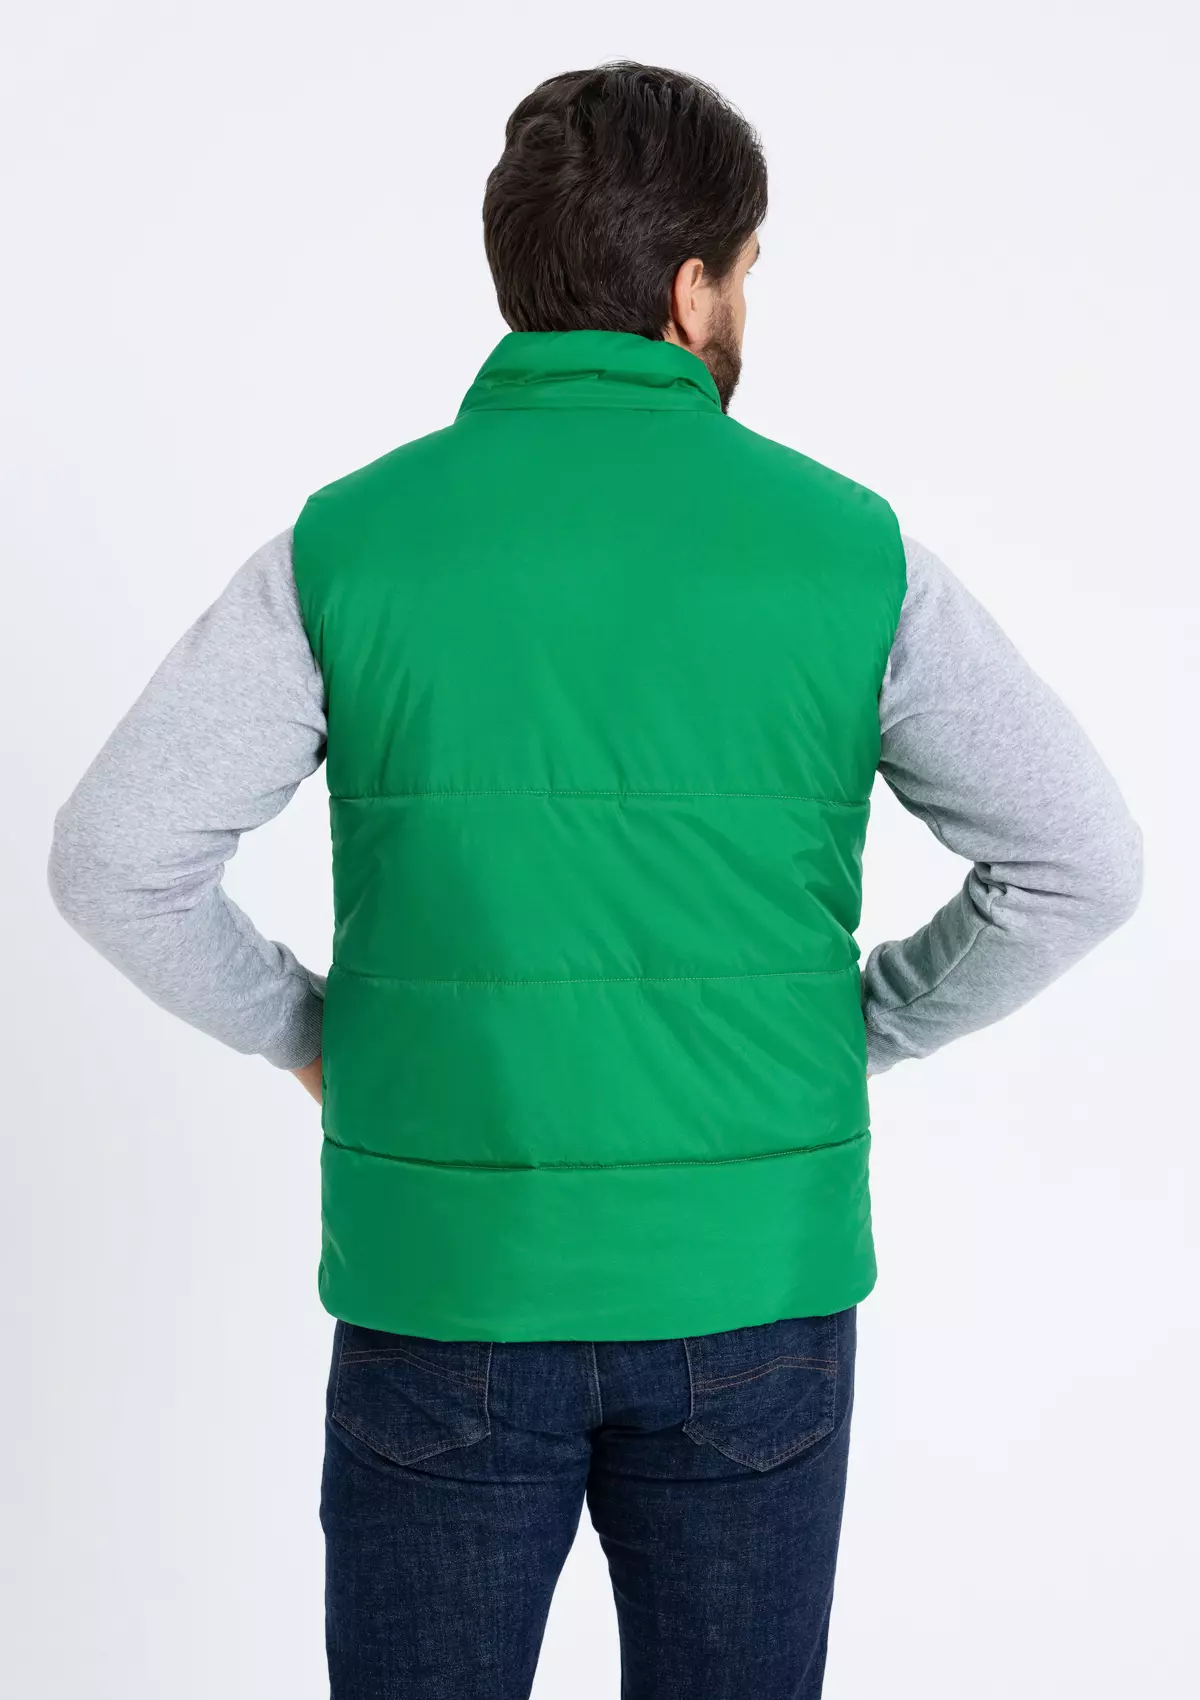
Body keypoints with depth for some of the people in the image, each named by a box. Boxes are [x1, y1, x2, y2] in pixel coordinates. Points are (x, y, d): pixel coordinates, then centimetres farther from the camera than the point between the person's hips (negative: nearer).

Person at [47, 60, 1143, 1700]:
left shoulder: (350, 541, -6)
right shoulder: (848, 548, -5)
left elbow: (114, 856, -8)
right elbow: (1082, 859, -3)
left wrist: (309, 1031, 7)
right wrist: (853, 1031, 8)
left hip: (447, 1281, 0)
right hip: (749, 1293, 1)